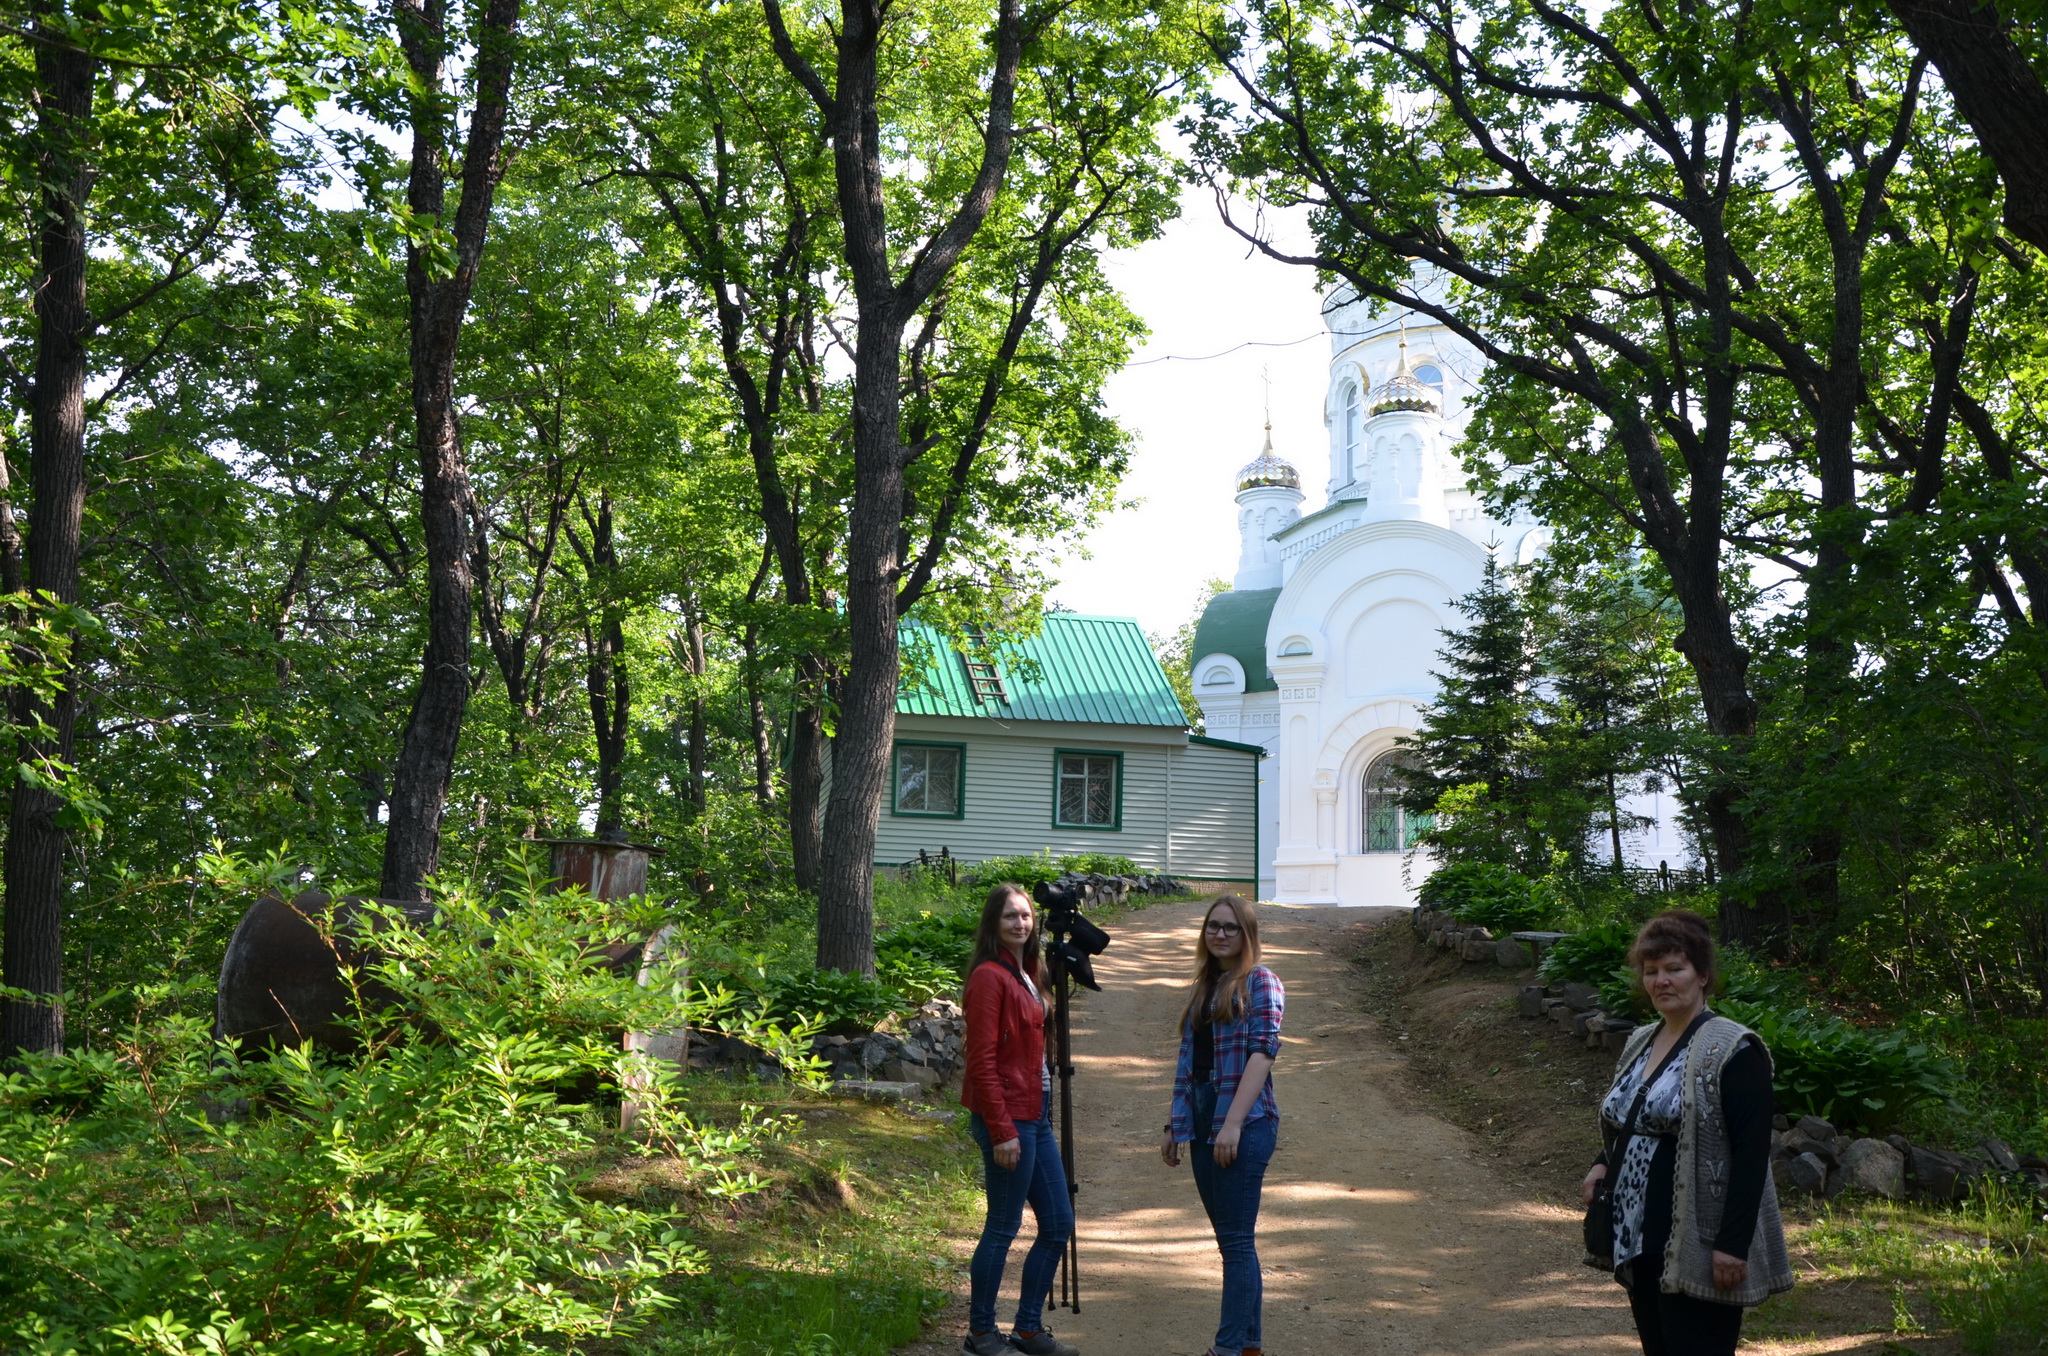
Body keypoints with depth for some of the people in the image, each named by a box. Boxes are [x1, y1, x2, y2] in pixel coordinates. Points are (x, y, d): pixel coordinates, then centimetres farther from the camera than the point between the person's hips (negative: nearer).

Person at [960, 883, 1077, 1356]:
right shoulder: (989, 976, -14)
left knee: (1058, 1223, 13)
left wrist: (1040, 1116, 13)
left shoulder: (1025, 975, 14)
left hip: (1035, 1115, 10)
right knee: (1003, 1227, 0)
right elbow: (982, 1061, -18)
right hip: (1007, 1118, -9)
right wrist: (1002, 1131, -19)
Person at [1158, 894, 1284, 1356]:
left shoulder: (1260, 983, -5)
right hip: (1201, 1124, 7)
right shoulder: (1203, 988, 17)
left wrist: (1233, 1123, -20)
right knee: (1233, 1241, 11)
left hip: (1244, 1124, -7)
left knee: (1236, 1240, -6)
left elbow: (1263, 1052, -14)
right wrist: (1175, 1127, 15)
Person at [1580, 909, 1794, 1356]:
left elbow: (1752, 1155, -17)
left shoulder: (1733, 1051, -13)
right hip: (1638, 1243, 8)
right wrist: (1603, 1165, 2)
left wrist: (1733, 1245, -21)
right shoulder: (1639, 1043, 11)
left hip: (1697, 1251, -8)